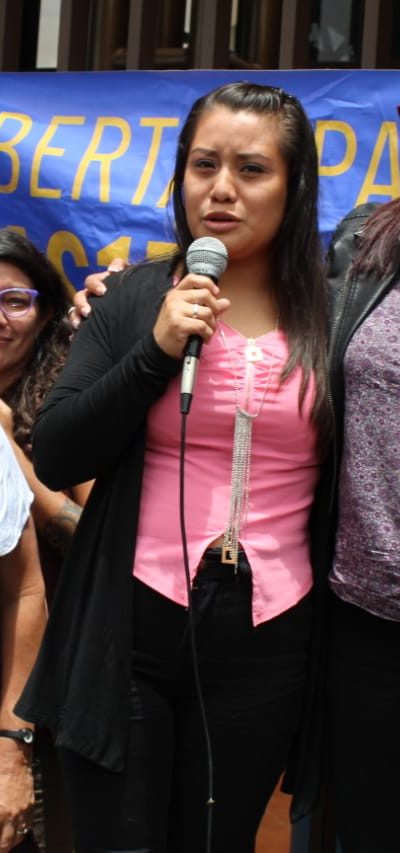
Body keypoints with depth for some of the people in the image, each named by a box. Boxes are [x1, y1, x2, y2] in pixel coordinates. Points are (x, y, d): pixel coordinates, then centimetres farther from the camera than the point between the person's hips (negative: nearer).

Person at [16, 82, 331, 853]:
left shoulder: (332, 317, 1)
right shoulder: (133, 297, 0)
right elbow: (54, 460, -5)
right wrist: (157, 350, -15)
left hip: (266, 646, 1)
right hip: (130, 634, 0)